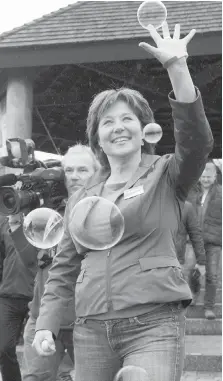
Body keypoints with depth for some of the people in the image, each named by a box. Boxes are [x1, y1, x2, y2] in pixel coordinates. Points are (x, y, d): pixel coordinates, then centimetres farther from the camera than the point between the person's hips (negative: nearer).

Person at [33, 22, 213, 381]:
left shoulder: (166, 177, 4)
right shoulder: (81, 198, 17)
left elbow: (196, 140, -16)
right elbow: (65, 268, 19)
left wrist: (176, 66, -24)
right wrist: (46, 323, 9)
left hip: (153, 324, -4)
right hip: (91, 328, 4)